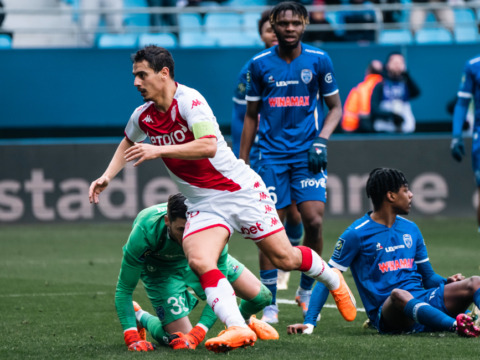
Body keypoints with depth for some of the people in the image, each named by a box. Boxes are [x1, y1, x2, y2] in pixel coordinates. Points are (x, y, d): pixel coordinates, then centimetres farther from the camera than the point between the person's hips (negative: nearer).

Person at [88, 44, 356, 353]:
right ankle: (238, 329, -31)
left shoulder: (189, 100, -19)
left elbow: (208, 146, -32)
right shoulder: (142, 116, 3)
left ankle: (333, 281, 32)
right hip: (203, 205, 5)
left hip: (241, 191, -5)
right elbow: (128, 145, 26)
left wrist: (158, 150, -34)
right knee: (199, 261, -23)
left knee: (284, 258, 2)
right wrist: (107, 177, 14)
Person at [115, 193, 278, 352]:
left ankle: (244, 319, 35)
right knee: (181, 340, -15)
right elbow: (124, 290, -32)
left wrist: (197, 334, -40)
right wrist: (132, 338, -43)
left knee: (260, 296, -4)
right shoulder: (144, 232, -42)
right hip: (160, 266, -2)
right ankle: (141, 317, 18)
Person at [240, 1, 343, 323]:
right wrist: (242, 162, 9)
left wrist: (321, 140, -8)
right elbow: (251, 115, 11)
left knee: (314, 220, -12)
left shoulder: (319, 60, 1)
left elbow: (335, 107, 9)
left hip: (307, 154, 0)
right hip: (271, 153, 0)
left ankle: (307, 291, 9)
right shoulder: (260, 64, 2)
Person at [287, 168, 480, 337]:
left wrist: (447, 282, 2)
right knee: (399, 294, -41)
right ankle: (457, 326, -60)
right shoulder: (357, 234, 2)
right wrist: (309, 323, -7)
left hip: (423, 305, 6)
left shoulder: (411, 229, 20)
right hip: (387, 315, -6)